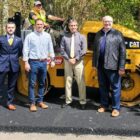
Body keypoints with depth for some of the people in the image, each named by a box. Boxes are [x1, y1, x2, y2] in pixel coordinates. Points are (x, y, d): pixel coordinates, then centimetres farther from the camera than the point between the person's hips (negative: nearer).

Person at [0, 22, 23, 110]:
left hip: (14, 66, 1)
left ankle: (10, 102, 21)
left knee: (12, 86, 10)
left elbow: (20, 52, 12)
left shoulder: (19, 40, 6)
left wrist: (14, 57, 6)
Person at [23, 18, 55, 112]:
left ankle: (40, 101, 24)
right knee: (32, 84, 0)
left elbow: (50, 49, 10)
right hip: (33, 62, -3)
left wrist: (52, 60, 6)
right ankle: (32, 103, 7)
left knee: (42, 83, 12)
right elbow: (25, 50, -6)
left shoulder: (47, 36, 6)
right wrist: (26, 63, -11)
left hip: (43, 62, 4)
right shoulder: (30, 36, -4)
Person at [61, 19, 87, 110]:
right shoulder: (65, 37, 5)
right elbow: (62, 50, 1)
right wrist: (68, 59, -9)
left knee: (81, 82, -2)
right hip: (68, 61, 2)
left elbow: (84, 50, -4)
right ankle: (68, 100, 15)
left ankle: (82, 101, 5)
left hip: (78, 62, -1)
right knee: (68, 81, 6)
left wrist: (76, 59, -11)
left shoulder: (81, 37, 3)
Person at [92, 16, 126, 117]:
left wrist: (122, 67, -12)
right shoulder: (99, 34, 11)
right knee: (103, 86, 15)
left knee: (115, 87, 3)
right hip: (101, 65, 5)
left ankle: (116, 108, 13)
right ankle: (104, 105, 29)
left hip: (112, 66, -5)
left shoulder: (117, 34, -4)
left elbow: (122, 51, -7)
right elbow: (95, 49, 14)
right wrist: (94, 63, 10)